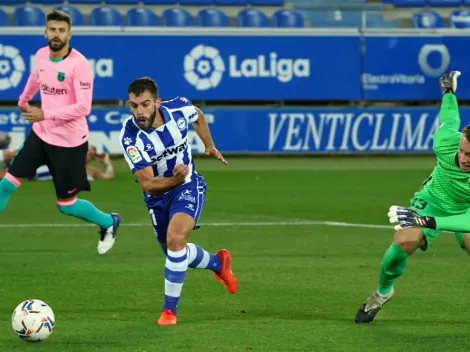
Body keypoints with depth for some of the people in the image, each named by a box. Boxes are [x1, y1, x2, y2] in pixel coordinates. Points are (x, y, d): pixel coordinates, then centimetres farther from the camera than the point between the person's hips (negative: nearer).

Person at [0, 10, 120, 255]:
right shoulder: (41, 55, 0)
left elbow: (83, 107, -26)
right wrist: (23, 100, 42)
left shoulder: (78, 64, -21)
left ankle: (108, 223, 30)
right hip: (41, 134, 6)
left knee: (66, 205, 3)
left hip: (69, 142, -6)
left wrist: (45, 114, -30)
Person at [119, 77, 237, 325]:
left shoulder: (178, 109, -22)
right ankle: (218, 263, 49)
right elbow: (147, 185, -29)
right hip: (158, 194, 2)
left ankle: (170, 309, -12)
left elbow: (198, 117, 7)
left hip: (188, 186, -1)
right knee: (173, 251, 17)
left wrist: (210, 146, 6)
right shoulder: (130, 136, -29)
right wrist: (174, 180, -45)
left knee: (175, 239, -24)